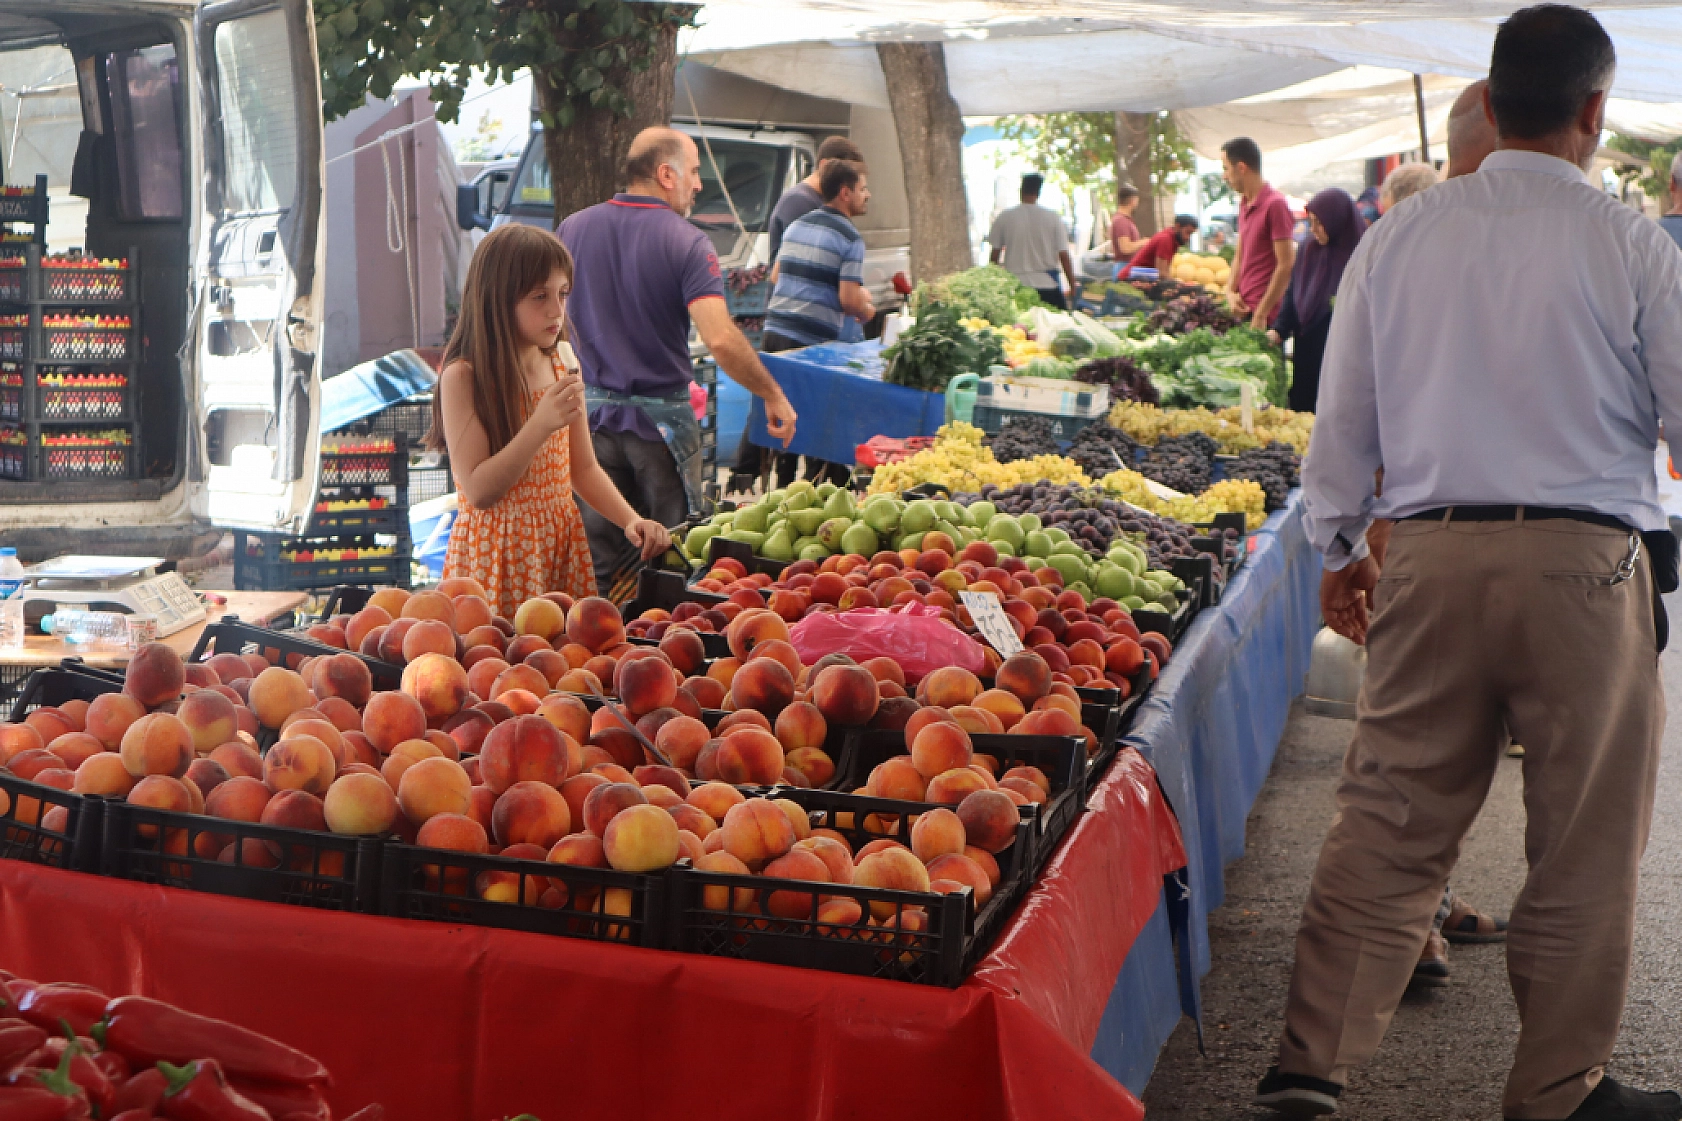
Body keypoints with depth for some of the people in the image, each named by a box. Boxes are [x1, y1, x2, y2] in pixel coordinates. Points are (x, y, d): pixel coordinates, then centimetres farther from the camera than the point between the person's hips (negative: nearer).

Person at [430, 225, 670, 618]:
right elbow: (477, 490, -17)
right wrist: (541, 425, -25)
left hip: (562, 548, 5)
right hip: (498, 552, -5)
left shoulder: (562, 368, 5)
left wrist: (630, 519, -3)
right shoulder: (463, 377, -13)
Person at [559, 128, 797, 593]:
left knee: (597, 559, 10)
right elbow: (721, 339, -23)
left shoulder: (572, 229, 2)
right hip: (660, 419, -4)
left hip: (590, 412, 4)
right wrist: (773, 395, -12)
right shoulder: (686, 243, -14)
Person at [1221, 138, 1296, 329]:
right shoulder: (1244, 204, 17)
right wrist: (1231, 291, 3)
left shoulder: (1275, 204, -11)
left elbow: (1286, 265, -15)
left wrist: (1261, 314, -16)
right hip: (1244, 309, 8)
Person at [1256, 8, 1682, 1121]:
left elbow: (1341, 417, 11)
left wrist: (1340, 547, 22)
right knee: (1584, 844, 9)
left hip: (1429, 558, 3)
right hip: (1586, 565, -3)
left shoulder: (1397, 238, 6)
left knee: (1389, 820, 8)